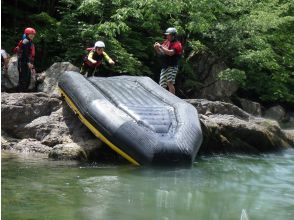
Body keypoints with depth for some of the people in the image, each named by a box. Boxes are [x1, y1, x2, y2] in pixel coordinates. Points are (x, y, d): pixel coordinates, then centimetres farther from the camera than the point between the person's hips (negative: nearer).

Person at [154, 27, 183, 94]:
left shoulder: (177, 44, -8)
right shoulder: (166, 42, 15)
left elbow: (170, 53, -23)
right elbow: (160, 53, 21)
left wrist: (160, 46, -20)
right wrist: (157, 48, 0)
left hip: (172, 67, -8)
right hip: (164, 66, 8)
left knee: (170, 83, -21)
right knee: (162, 85, 8)